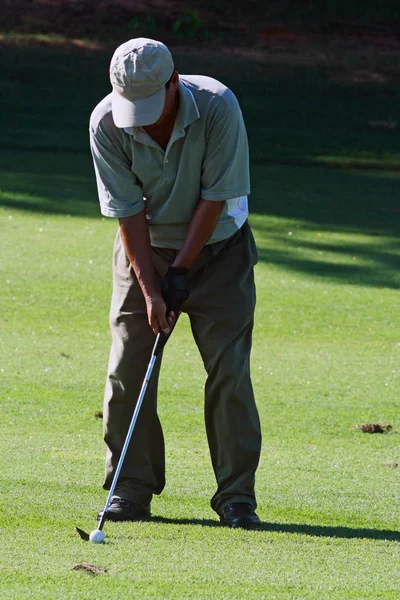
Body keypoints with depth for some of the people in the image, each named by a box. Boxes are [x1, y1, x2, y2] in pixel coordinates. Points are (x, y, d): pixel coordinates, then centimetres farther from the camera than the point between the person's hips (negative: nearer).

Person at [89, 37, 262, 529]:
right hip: (145, 247, 2)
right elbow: (128, 210, -17)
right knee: (128, 368, -4)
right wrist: (150, 289, -20)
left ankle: (236, 496, -5)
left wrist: (182, 270, -18)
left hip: (217, 244, -2)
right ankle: (131, 490, 5)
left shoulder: (218, 107, -26)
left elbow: (215, 197, -19)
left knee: (228, 368, -9)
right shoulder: (106, 123, -21)